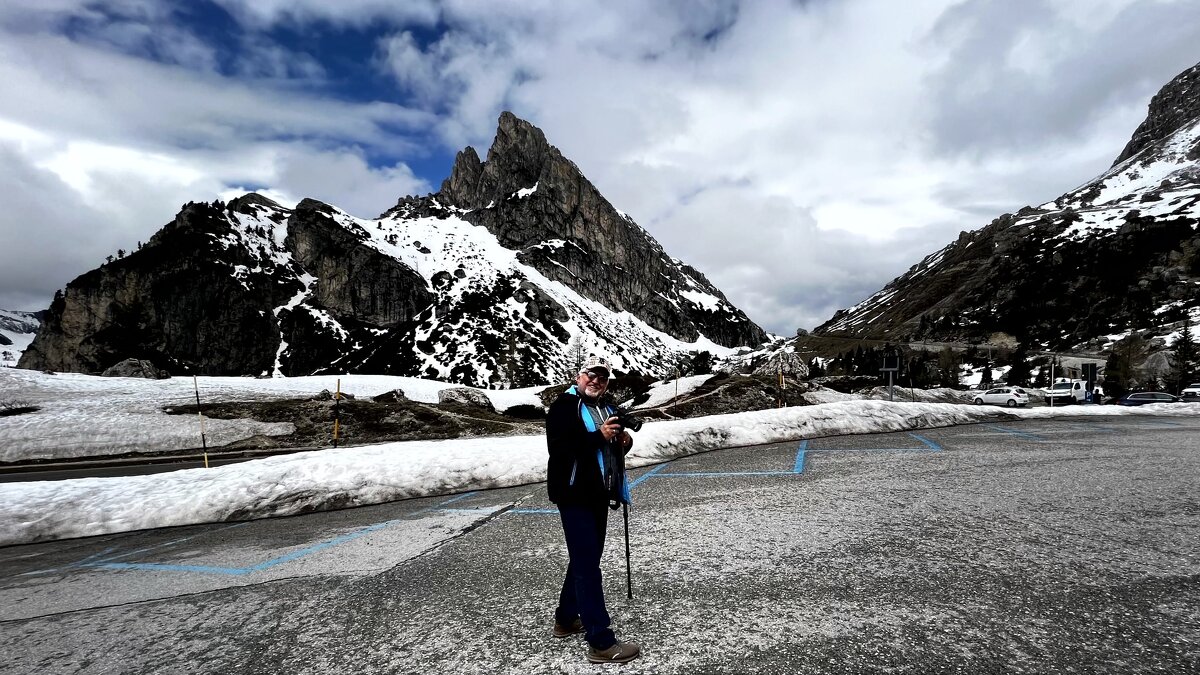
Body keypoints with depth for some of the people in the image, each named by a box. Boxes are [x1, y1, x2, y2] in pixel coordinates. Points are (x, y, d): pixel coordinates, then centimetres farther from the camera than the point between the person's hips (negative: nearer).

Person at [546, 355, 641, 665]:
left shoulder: (605, 409, 15)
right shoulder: (564, 405, -10)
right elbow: (558, 446, -23)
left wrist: (624, 442, 2)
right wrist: (598, 436, -27)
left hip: (599, 495, 9)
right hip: (574, 494, -9)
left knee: (584, 559, 18)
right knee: (587, 564, -8)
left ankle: (566, 618, 35)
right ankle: (601, 642, -2)